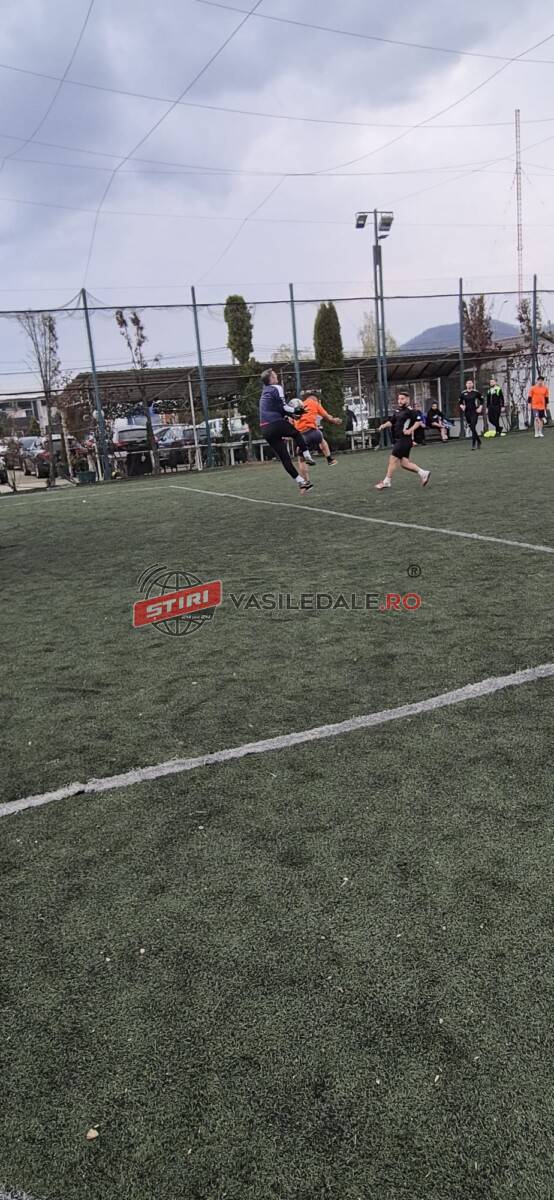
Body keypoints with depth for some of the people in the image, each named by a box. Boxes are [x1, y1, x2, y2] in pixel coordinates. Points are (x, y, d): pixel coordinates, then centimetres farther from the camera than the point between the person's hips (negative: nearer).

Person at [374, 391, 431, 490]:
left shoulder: (410, 411, -9)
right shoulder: (397, 411, 16)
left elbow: (419, 421, -15)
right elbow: (391, 422, 20)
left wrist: (410, 430, -23)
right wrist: (384, 425, 1)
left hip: (405, 440, -9)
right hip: (398, 440, 9)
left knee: (393, 459, -8)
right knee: (404, 463, 8)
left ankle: (386, 482, 0)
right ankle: (423, 473, 18)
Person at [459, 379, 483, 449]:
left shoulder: (476, 392, -1)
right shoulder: (463, 393, 4)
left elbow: (481, 400, 7)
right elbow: (460, 402, 11)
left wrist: (480, 407, -6)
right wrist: (462, 406, -9)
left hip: (474, 412, -3)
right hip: (467, 412, 3)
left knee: (473, 427, -15)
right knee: (472, 428, 9)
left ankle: (473, 444, -13)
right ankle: (479, 441, 29)